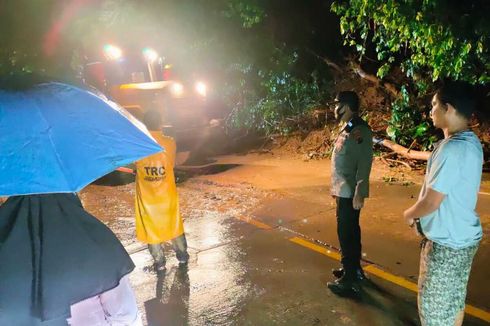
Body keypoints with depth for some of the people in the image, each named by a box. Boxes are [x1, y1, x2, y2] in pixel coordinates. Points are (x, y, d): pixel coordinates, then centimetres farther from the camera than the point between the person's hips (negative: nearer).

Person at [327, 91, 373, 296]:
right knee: (349, 231, 19)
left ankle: (350, 280, 7)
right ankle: (354, 268, 33)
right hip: (343, 190, 10)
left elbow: (364, 163, -22)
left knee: (347, 233, -3)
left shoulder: (360, 130, -17)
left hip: (350, 192, -10)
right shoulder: (347, 128, 13)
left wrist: (359, 193, -24)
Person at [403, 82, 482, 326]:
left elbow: (431, 201, -24)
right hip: (463, 236, 9)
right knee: (454, 299, 22)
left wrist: (409, 214, -3)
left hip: (446, 242, -9)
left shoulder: (452, 148, -26)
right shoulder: (472, 143, 5)